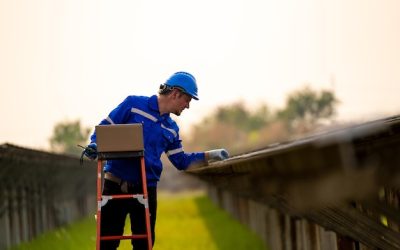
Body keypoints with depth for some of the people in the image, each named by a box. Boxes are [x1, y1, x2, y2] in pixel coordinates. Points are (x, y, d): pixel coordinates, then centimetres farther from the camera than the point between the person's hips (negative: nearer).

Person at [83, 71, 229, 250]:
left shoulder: (171, 129, 15)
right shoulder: (134, 104, 0)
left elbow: (181, 161, 18)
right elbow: (105, 127, 0)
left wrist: (210, 155, 11)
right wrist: (95, 144, -18)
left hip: (146, 189, 5)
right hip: (115, 185, -5)